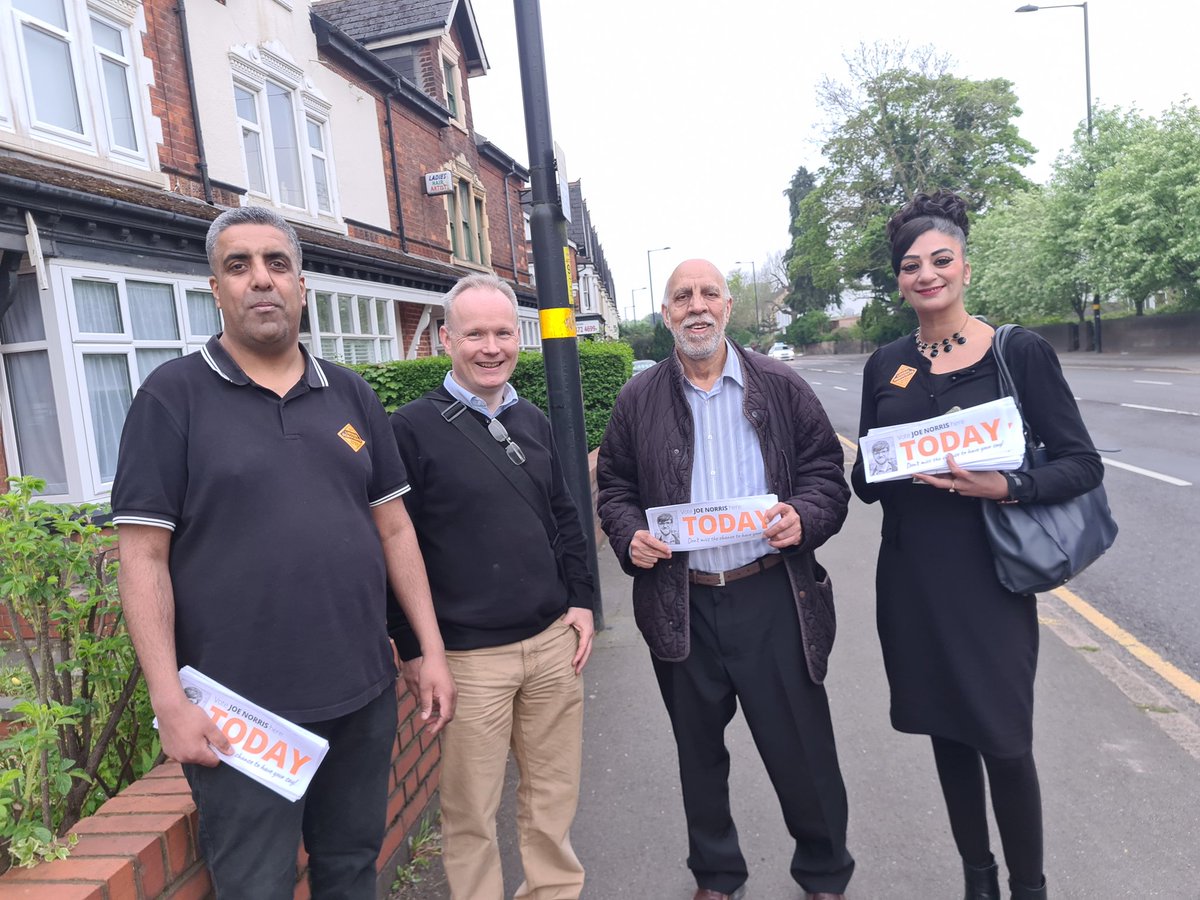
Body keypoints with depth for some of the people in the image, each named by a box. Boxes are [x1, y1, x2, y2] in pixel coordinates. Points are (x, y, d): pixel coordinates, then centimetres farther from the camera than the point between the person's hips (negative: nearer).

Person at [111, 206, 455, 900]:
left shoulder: (352, 395, 7)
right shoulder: (173, 396, -4)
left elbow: (395, 529, 8)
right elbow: (145, 556, -6)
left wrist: (433, 651, 5)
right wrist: (170, 700, -11)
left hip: (363, 696, 4)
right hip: (236, 714, -3)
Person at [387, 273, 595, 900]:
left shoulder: (533, 421, 9)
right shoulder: (412, 429, -9)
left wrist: (581, 601, 9)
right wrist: (413, 648, -7)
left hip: (554, 642, 5)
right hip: (468, 656, -5)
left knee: (555, 791, 18)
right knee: (471, 810, 9)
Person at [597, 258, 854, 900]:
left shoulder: (782, 387, 2)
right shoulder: (638, 400, 5)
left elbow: (828, 474, 3)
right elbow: (615, 487, 9)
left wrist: (804, 517, -16)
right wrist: (629, 536, -10)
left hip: (774, 599, -1)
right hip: (680, 604, 2)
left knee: (801, 750, 10)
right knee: (700, 756, 18)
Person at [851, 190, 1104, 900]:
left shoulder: (1020, 352, -5)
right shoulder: (886, 366, 6)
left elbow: (1083, 464, -6)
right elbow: (865, 479, 10)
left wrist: (1009, 487, -23)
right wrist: (877, 471, -12)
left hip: (987, 576, -3)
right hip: (911, 580, 4)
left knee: (1004, 743, 2)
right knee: (947, 734, 15)